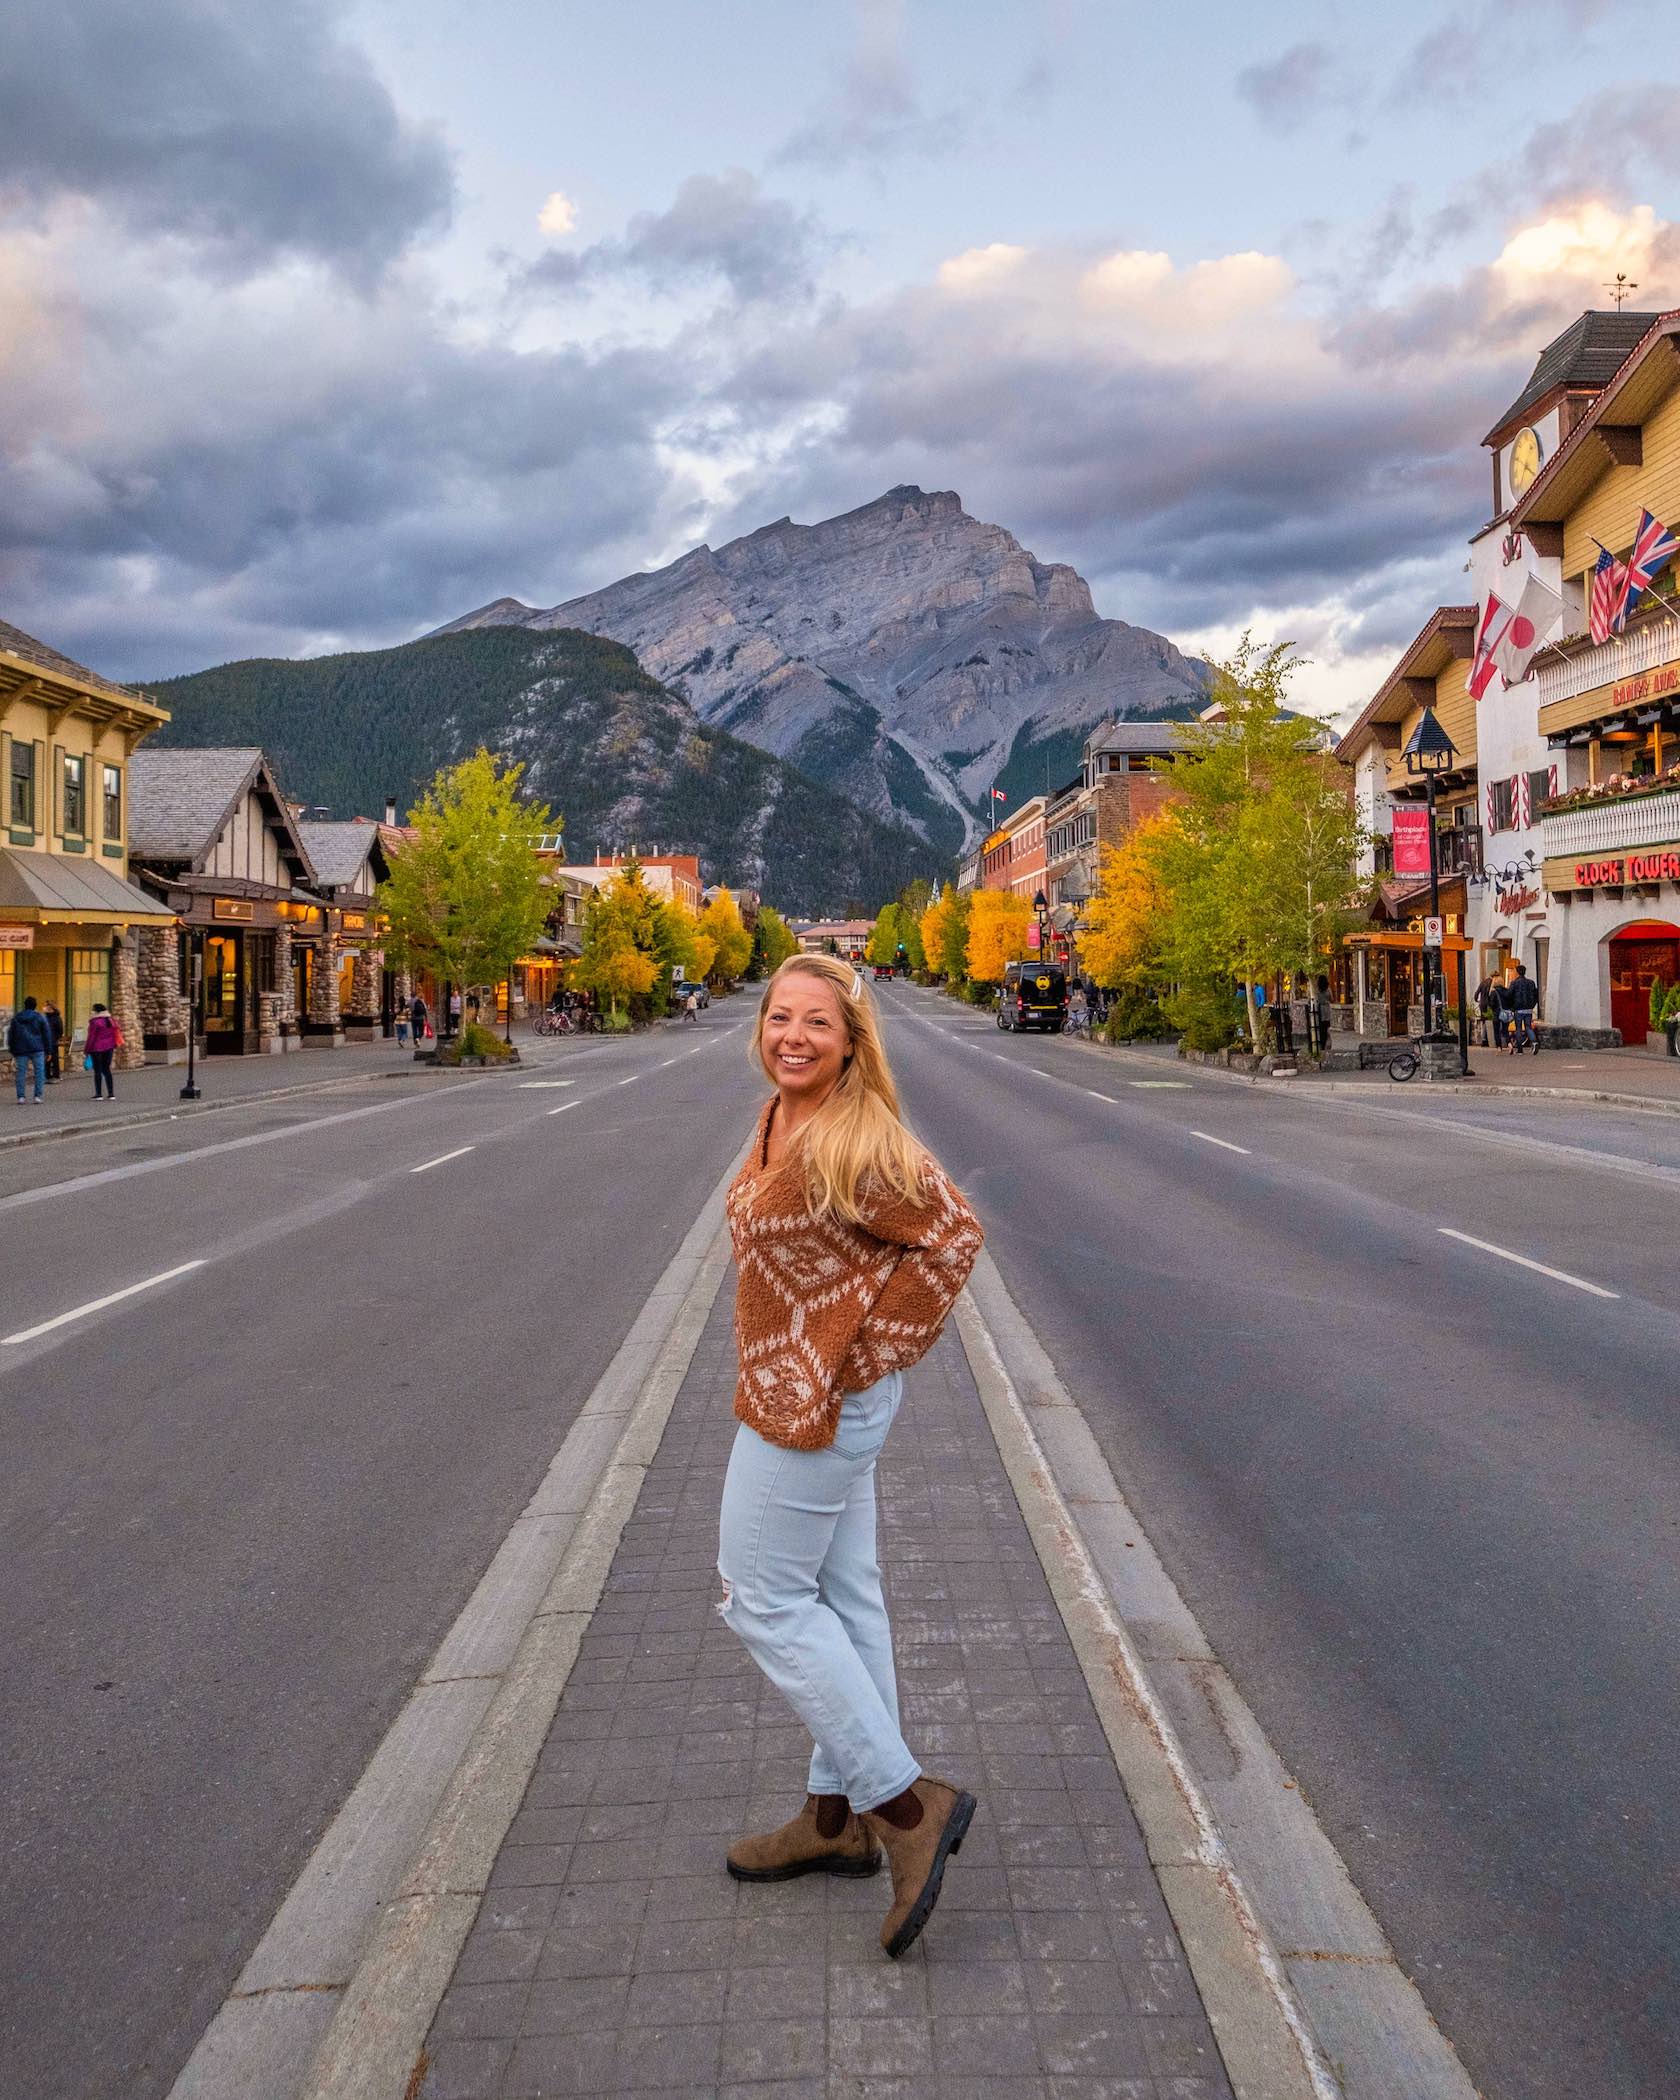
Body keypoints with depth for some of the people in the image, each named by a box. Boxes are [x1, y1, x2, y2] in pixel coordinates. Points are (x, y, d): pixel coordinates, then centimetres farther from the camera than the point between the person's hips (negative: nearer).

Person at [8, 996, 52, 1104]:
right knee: (39, 1072, 2)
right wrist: (48, 1050, 6)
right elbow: (47, 1034, 1)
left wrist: (11, 1050, 20)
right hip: (37, 1049, -2)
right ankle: (37, 1096, -6)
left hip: (20, 1050, 2)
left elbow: (10, 1035, 13)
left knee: (21, 1073, 5)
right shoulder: (40, 1017, 0)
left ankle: (20, 1097, 1)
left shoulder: (15, 1018, 8)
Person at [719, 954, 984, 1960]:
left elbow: (952, 1236, -21)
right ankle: (839, 1816, 31)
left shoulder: (858, 1141, -22)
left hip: (814, 1402, -10)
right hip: (804, 1395, 10)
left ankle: (905, 1801, 7)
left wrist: (870, 1351, -16)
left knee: (764, 1596, 1)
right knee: (841, 1593, 16)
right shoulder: (780, 1120, 6)